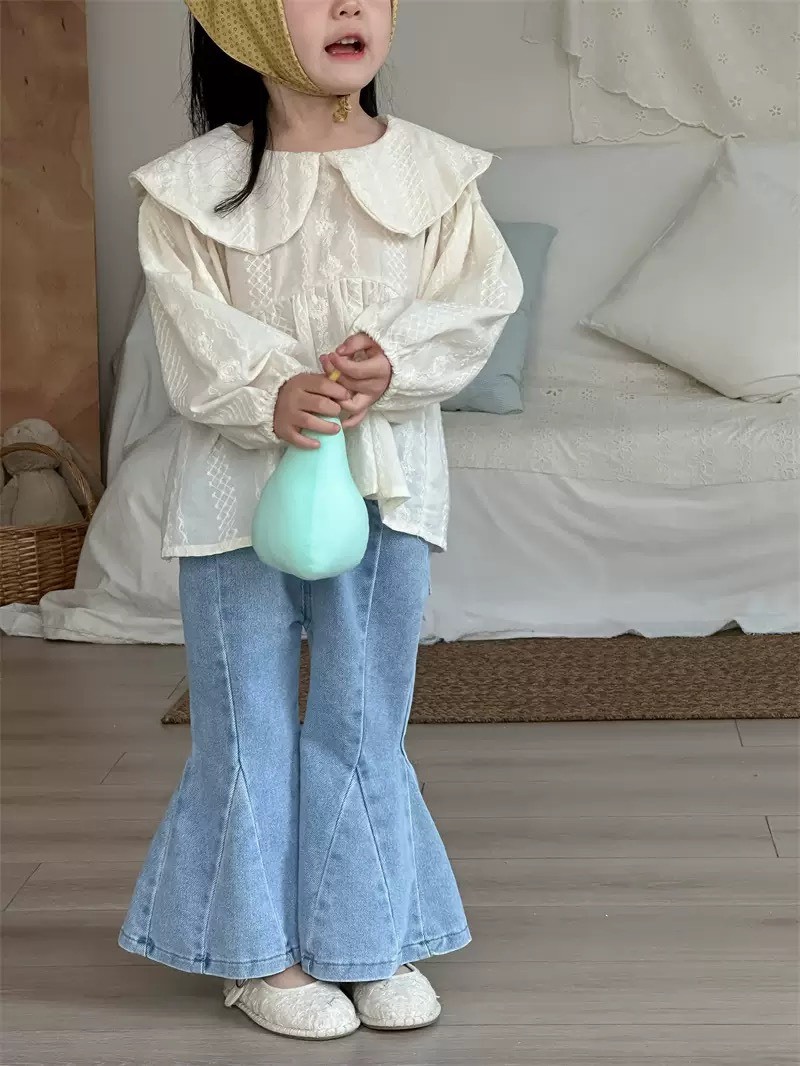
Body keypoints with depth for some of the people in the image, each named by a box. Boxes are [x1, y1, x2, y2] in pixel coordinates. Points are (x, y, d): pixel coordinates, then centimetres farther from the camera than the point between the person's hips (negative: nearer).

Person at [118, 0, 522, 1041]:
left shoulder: (434, 173, 1)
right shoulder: (193, 187, -5)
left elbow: (478, 299, -5)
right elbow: (196, 336, -11)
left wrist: (393, 363, -22)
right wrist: (275, 395, -29)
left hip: (387, 479, 2)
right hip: (239, 482, -1)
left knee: (368, 716, 10)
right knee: (250, 717, 6)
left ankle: (371, 937, 25)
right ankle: (259, 948, 21)